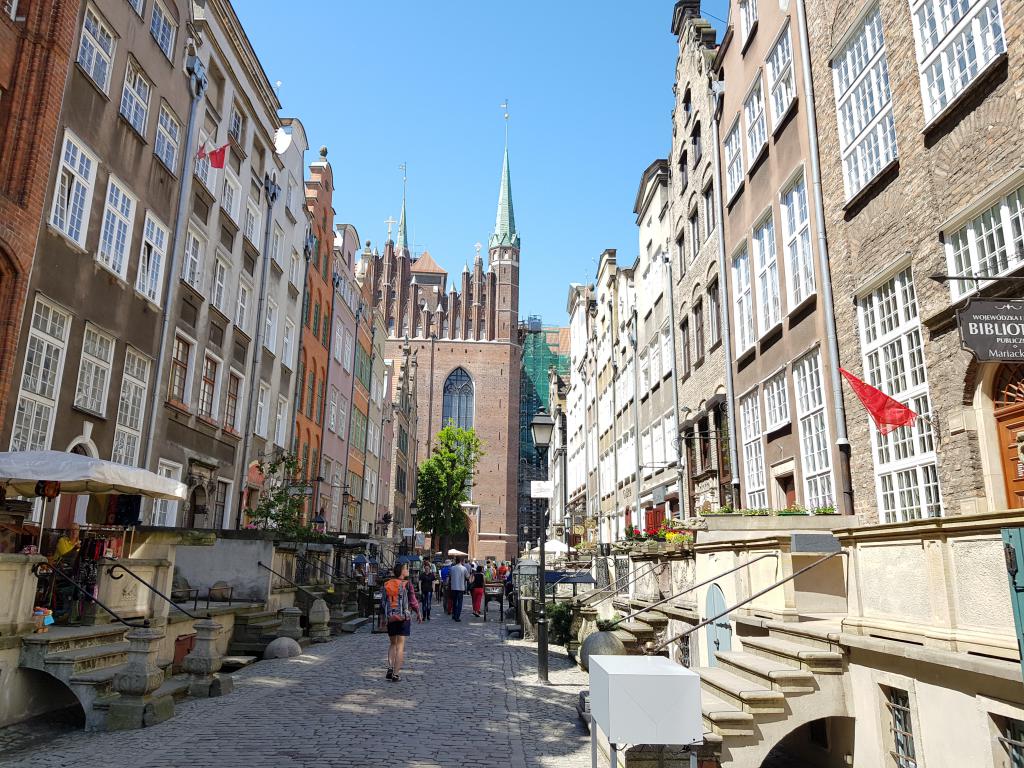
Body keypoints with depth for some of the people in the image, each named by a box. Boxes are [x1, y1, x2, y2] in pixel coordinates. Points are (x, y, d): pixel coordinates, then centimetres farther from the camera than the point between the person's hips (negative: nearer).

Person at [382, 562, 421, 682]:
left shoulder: (387, 584, 4)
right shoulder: (406, 584, -10)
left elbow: (382, 602, 8)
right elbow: (413, 601, -9)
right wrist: (418, 613, 7)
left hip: (390, 618, 4)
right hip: (404, 618, -4)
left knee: (392, 644, 19)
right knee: (400, 646, 0)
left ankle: (390, 668, 4)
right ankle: (395, 674, -2)